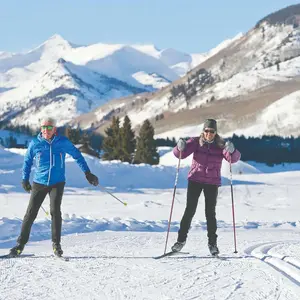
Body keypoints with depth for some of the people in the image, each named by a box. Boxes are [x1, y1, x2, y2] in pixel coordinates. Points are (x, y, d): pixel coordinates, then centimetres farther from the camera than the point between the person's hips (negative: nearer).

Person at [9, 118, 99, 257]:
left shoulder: (63, 142, -3)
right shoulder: (34, 144, -2)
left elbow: (77, 155, 9)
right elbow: (27, 161, 14)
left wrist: (87, 173, 7)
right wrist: (25, 179, 13)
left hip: (57, 183, -1)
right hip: (39, 183, 1)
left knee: (55, 211, -15)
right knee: (31, 213, -2)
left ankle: (56, 244, -4)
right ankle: (21, 244, 8)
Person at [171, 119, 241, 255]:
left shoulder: (220, 145, -4)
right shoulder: (196, 142, -4)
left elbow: (234, 158, -17)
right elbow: (180, 154, -10)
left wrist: (231, 151, -38)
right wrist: (180, 147, -32)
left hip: (212, 183, 0)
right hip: (195, 180, 0)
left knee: (210, 213, 0)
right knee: (190, 210, -2)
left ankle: (212, 243, 12)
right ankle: (181, 239, 9)